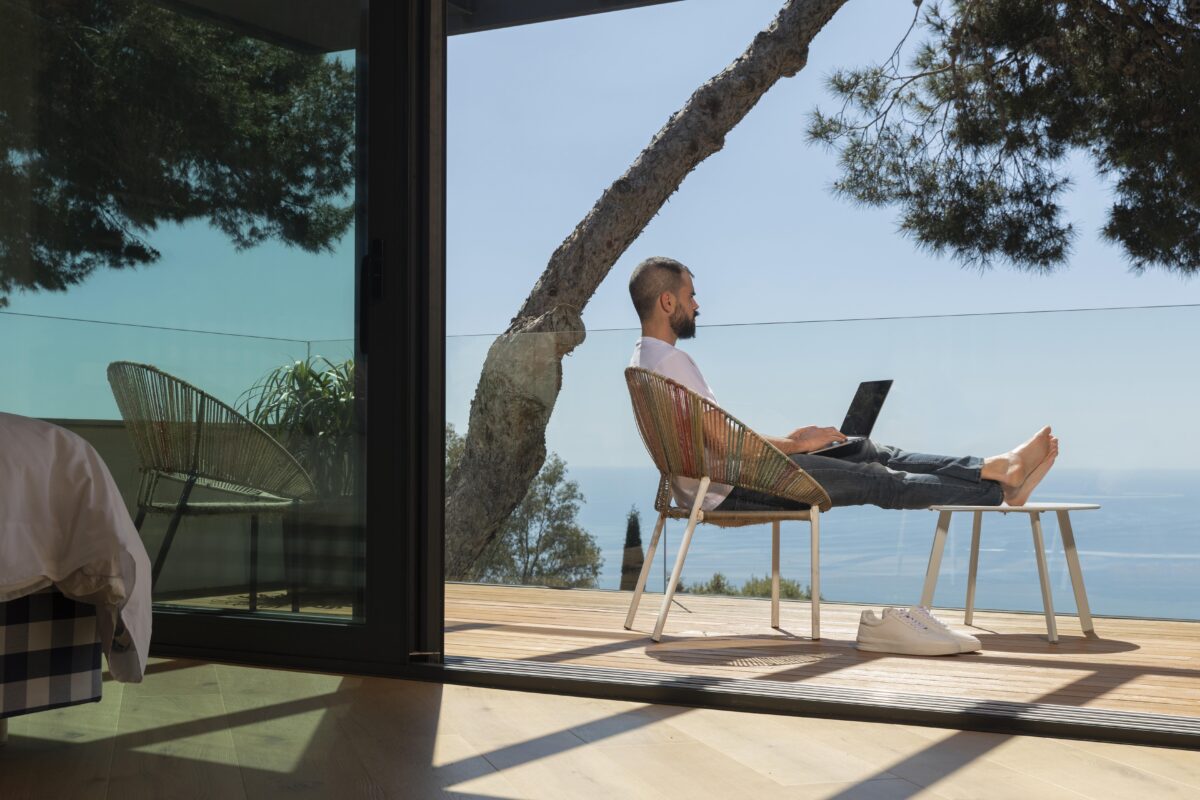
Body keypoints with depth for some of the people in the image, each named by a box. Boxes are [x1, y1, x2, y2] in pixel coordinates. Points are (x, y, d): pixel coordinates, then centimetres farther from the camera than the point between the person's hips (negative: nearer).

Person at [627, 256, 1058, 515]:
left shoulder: (646, 360, 14)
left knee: (871, 452, 5)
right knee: (876, 478, -6)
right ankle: (1000, 488, 3)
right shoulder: (670, 360, -19)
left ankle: (997, 468, 2)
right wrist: (796, 445, -10)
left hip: (722, 480, 10)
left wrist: (786, 441, 15)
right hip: (729, 489, -10)